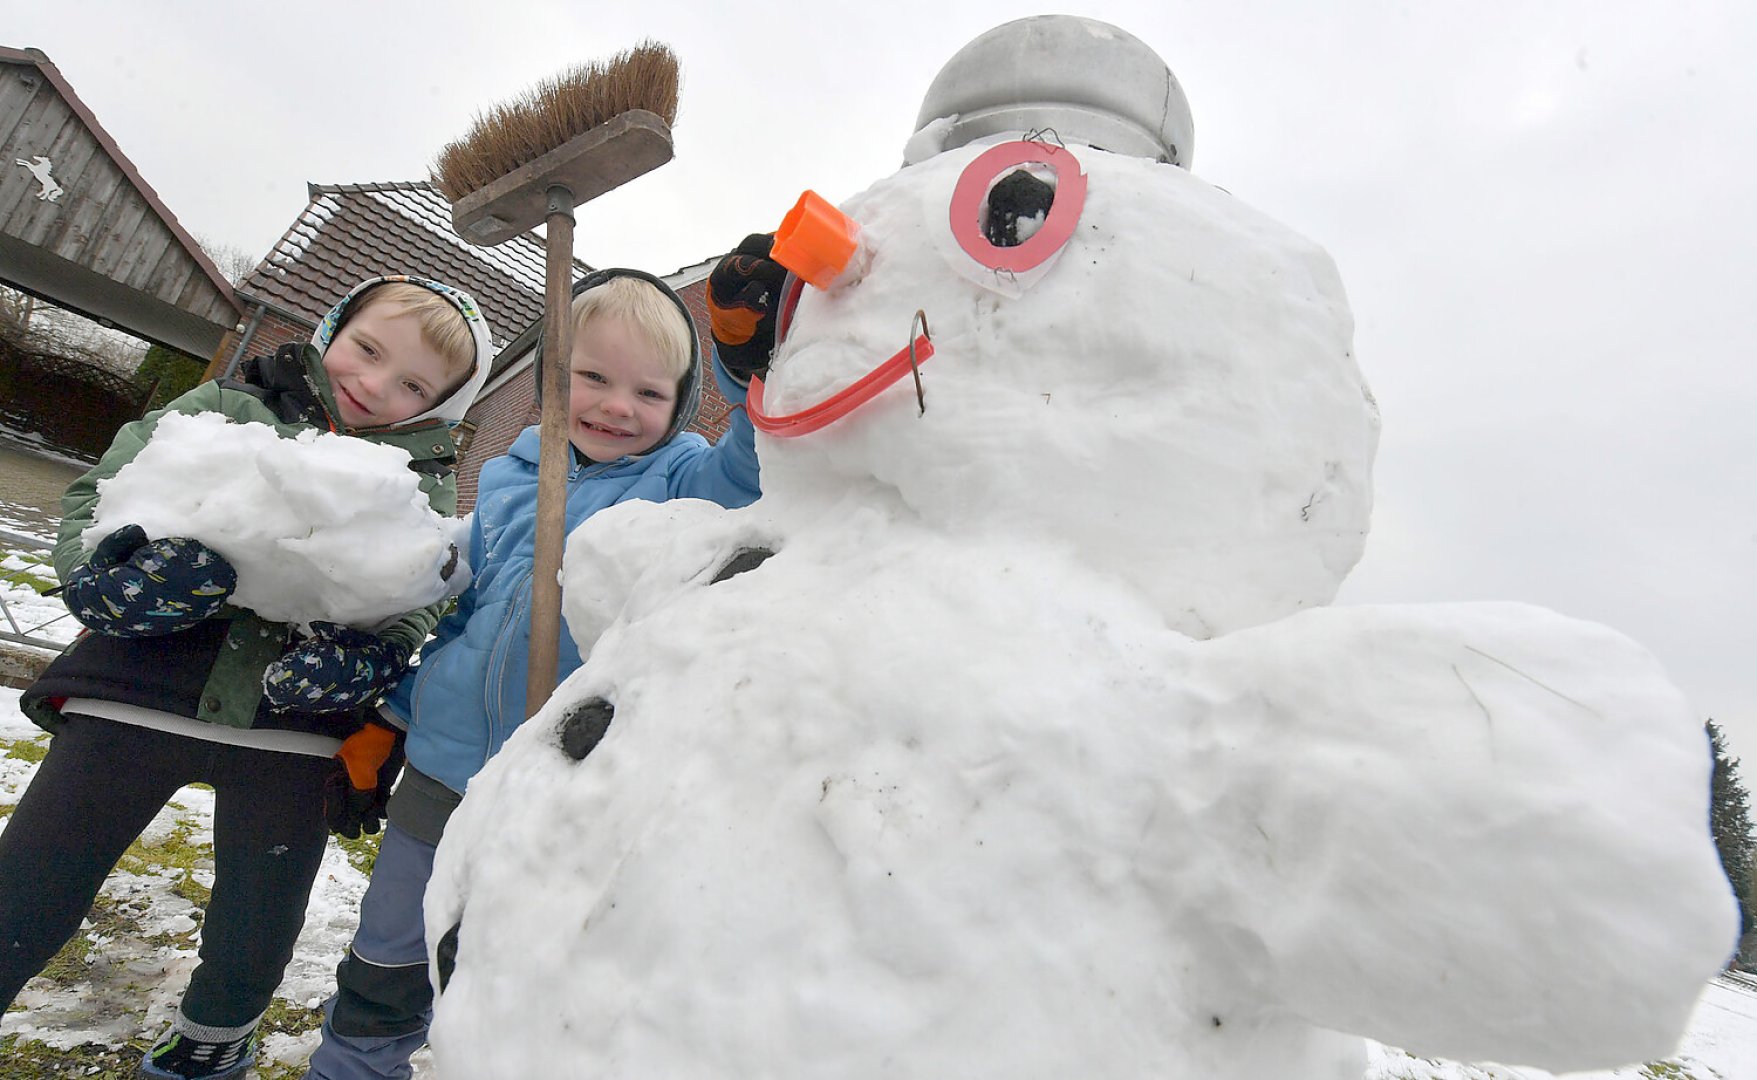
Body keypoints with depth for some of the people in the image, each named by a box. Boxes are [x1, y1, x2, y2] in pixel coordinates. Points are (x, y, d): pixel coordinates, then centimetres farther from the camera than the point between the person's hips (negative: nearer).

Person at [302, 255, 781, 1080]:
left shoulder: (679, 483, -10)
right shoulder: (507, 477, 3)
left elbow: (744, 472, -32)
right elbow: (452, 610, 13)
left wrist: (757, 368, -49)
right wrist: (383, 722, 14)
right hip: (444, 770, 4)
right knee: (383, 973, 23)